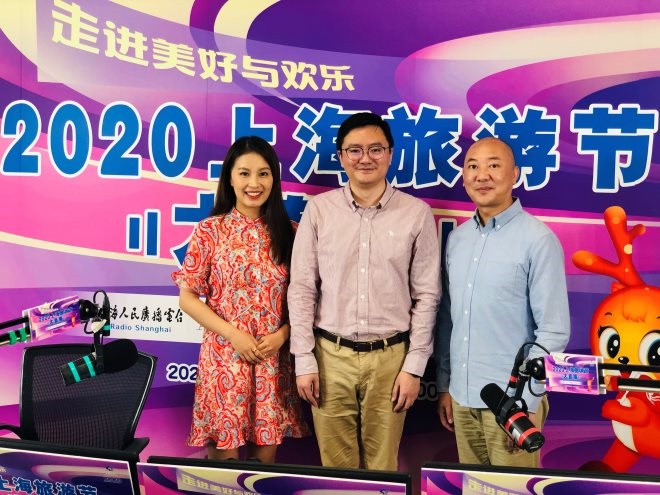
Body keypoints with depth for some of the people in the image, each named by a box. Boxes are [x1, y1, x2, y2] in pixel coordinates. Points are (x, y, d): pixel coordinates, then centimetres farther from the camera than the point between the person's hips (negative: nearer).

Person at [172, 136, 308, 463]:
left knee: (266, 452, 11)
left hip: (274, 358, 2)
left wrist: (283, 333, -8)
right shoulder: (210, 231, -3)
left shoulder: (287, 232, 4)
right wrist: (233, 334, -11)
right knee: (224, 453, 6)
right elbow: (187, 297, -2)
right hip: (225, 356, -2)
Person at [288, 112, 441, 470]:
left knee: (382, 466, 14)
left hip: (389, 357, 0)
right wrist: (304, 359, -3)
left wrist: (414, 365, -2)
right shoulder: (319, 209, -1)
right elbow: (302, 289, 0)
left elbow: (426, 295, 0)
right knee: (336, 467, 13)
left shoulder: (417, 213, -2)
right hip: (331, 355, 1)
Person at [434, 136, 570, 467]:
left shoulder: (538, 239, -11)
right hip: (462, 396, 5)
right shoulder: (457, 238, 6)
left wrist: (525, 401, -13)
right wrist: (444, 385, 11)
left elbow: (554, 331, -12)